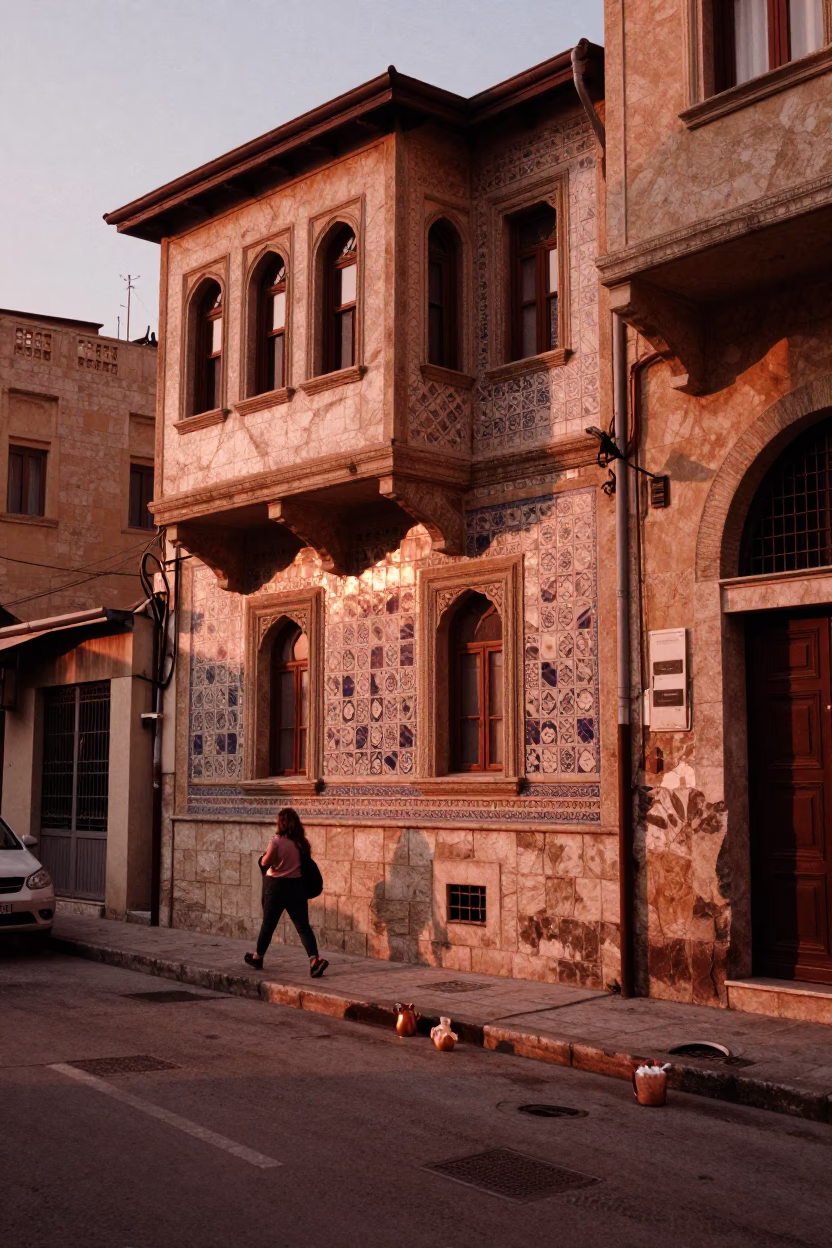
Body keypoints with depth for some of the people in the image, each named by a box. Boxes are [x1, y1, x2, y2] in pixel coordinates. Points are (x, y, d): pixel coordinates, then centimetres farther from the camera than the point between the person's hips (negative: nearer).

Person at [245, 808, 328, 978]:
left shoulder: (276, 842, -14)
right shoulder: (302, 843, -1)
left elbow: (265, 862, -13)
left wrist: (265, 856, 6)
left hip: (277, 886, -3)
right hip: (297, 886, 3)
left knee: (268, 924, 14)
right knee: (303, 925, 0)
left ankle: (258, 957, 31)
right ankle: (314, 959, -17)